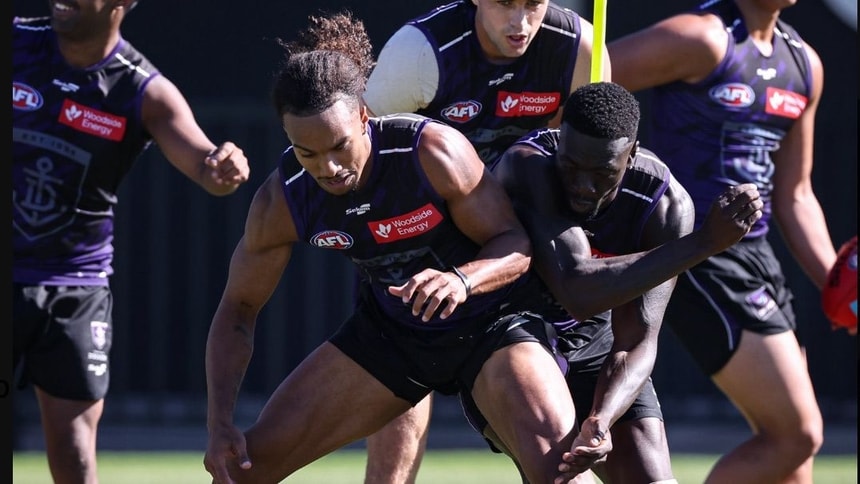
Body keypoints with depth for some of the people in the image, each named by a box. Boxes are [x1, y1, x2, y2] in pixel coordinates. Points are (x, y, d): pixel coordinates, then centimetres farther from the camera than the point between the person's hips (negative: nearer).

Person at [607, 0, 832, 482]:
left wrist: (836, 283, 10)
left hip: (757, 256, 9)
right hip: (699, 257, -9)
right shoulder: (702, 39, -11)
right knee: (797, 432, -13)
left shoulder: (805, 64, 15)